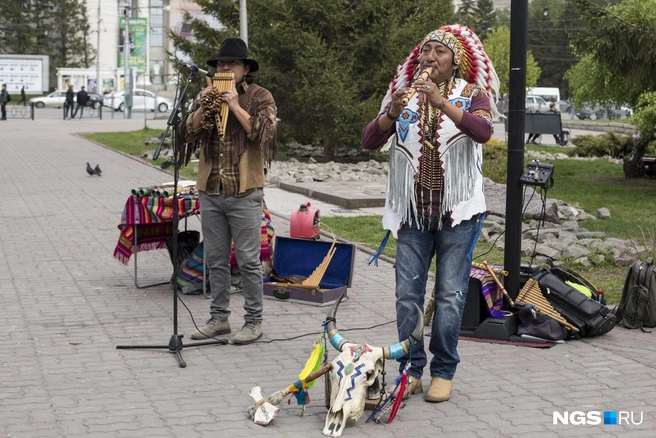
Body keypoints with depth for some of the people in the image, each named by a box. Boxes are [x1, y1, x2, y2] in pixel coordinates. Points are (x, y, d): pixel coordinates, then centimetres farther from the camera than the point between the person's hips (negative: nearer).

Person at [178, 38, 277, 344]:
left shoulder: (260, 97, 0)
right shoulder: (205, 95, 12)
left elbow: (263, 133, -15)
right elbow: (187, 134, 3)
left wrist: (235, 105, -17)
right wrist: (204, 107, -11)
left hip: (245, 193, -5)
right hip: (210, 192, 5)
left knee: (248, 261, -1)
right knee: (216, 259, 11)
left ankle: (254, 321, 8)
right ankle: (219, 318, 21)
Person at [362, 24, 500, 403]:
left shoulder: (472, 96, 1)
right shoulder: (405, 96, 7)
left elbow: (483, 131, -22)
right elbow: (370, 141, -4)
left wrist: (441, 103, -34)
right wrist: (392, 113, -24)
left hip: (458, 213, -2)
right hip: (413, 212, 2)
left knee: (450, 294, -1)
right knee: (407, 294, 0)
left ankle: (444, 372, 10)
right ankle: (410, 371, 10)